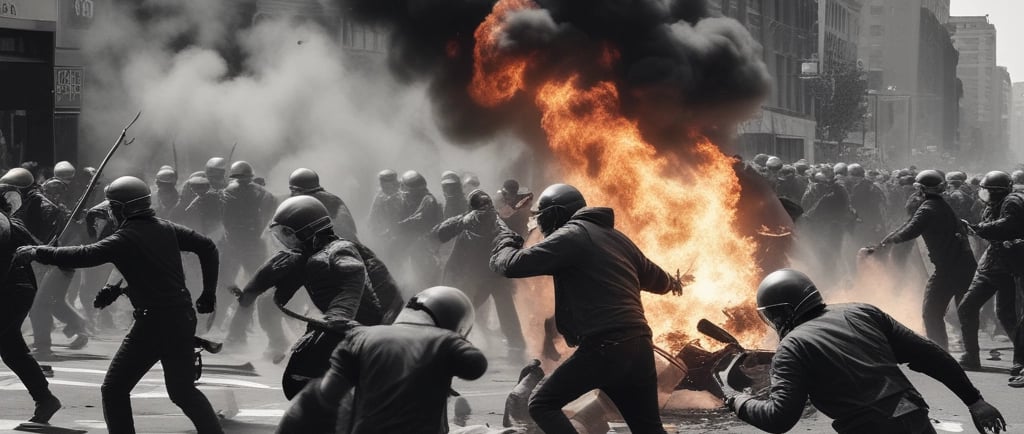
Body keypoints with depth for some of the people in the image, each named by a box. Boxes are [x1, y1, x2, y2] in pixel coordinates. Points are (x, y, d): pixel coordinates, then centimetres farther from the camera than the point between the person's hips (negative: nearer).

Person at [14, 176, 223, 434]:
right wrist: (208, 294, 15)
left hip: (153, 323, -7)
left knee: (114, 390, 6)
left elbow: (83, 256, -21)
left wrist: (38, 253, -11)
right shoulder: (166, 229, 6)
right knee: (183, 391, 20)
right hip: (184, 318, 7)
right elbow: (207, 247, 10)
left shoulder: (125, 239, -13)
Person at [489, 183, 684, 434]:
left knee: (543, 405, 3)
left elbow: (514, 265, -9)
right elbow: (654, 278, 36)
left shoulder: (571, 235, -3)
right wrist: (671, 283, 61)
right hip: (640, 347, 8)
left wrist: (505, 243, 15)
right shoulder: (617, 237, 21)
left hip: (604, 348, -8)